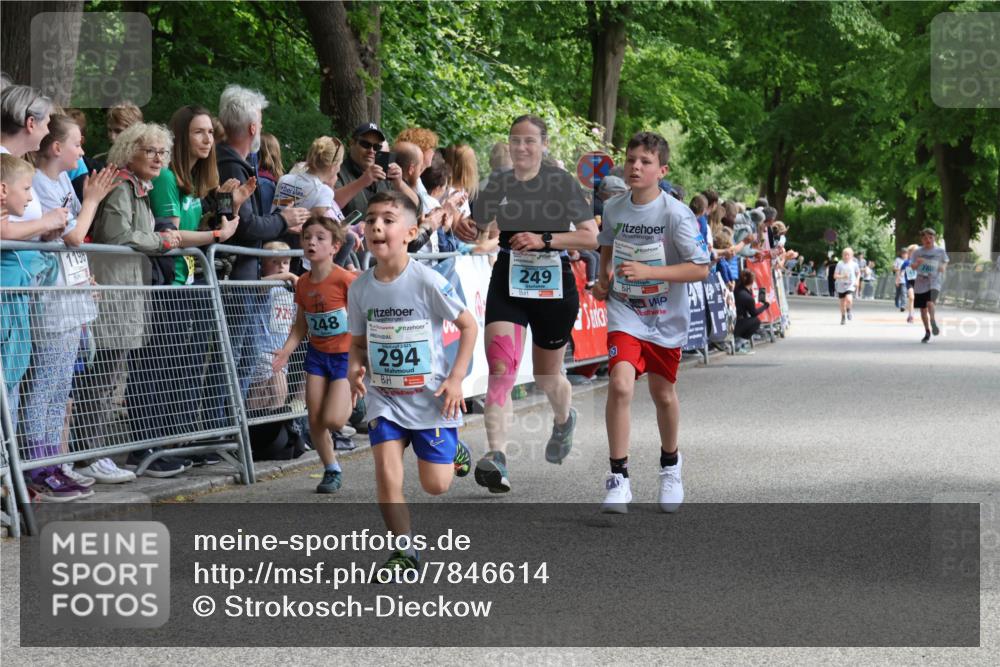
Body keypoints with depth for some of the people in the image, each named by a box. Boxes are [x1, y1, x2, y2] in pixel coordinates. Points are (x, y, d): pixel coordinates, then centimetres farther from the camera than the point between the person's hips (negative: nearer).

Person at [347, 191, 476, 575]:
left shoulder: (427, 282, -16)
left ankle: (454, 450, 39)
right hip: (383, 397, 3)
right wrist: (354, 369, -11)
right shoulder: (360, 288, -4)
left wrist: (456, 378, -12)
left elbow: (468, 326, -6)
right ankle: (404, 552, 5)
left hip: (430, 397, -3)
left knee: (436, 484, 4)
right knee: (387, 474, -13)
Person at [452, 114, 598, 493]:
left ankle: (564, 420, 50)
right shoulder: (498, 185, 4)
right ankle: (496, 456, -25)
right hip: (507, 284, 2)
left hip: (554, 285, -2)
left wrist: (544, 240, -21)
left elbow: (591, 237, -10)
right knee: (500, 369, -18)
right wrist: (465, 230, -7)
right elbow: (479, 230, 17)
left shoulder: (562, 183, -6)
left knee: (546, 375, 14)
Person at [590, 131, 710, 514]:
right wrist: (603, 278, 1)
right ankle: (618, 477, -12)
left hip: (666, 318, -1)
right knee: (620, 385, -20)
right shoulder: (613, 208, -2)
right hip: (625, 314, 1)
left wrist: (648, 271, -25)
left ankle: (670, 465, 41)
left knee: (663, 393, 13)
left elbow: (700, 269, -17)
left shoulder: (676, 214, -15)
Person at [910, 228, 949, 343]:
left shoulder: (940, 251, 3)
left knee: (930, 302, -30)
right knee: (923, 308, 7)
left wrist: (943, 267, -6)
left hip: (934, 281, -2)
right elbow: (913, 266, 1)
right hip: (920, 283, 2)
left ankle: (933, 321, -12)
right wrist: (917, 263, -21)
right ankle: (927, 331, 21)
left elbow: (945, 262, 16)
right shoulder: (917, 252, 4)